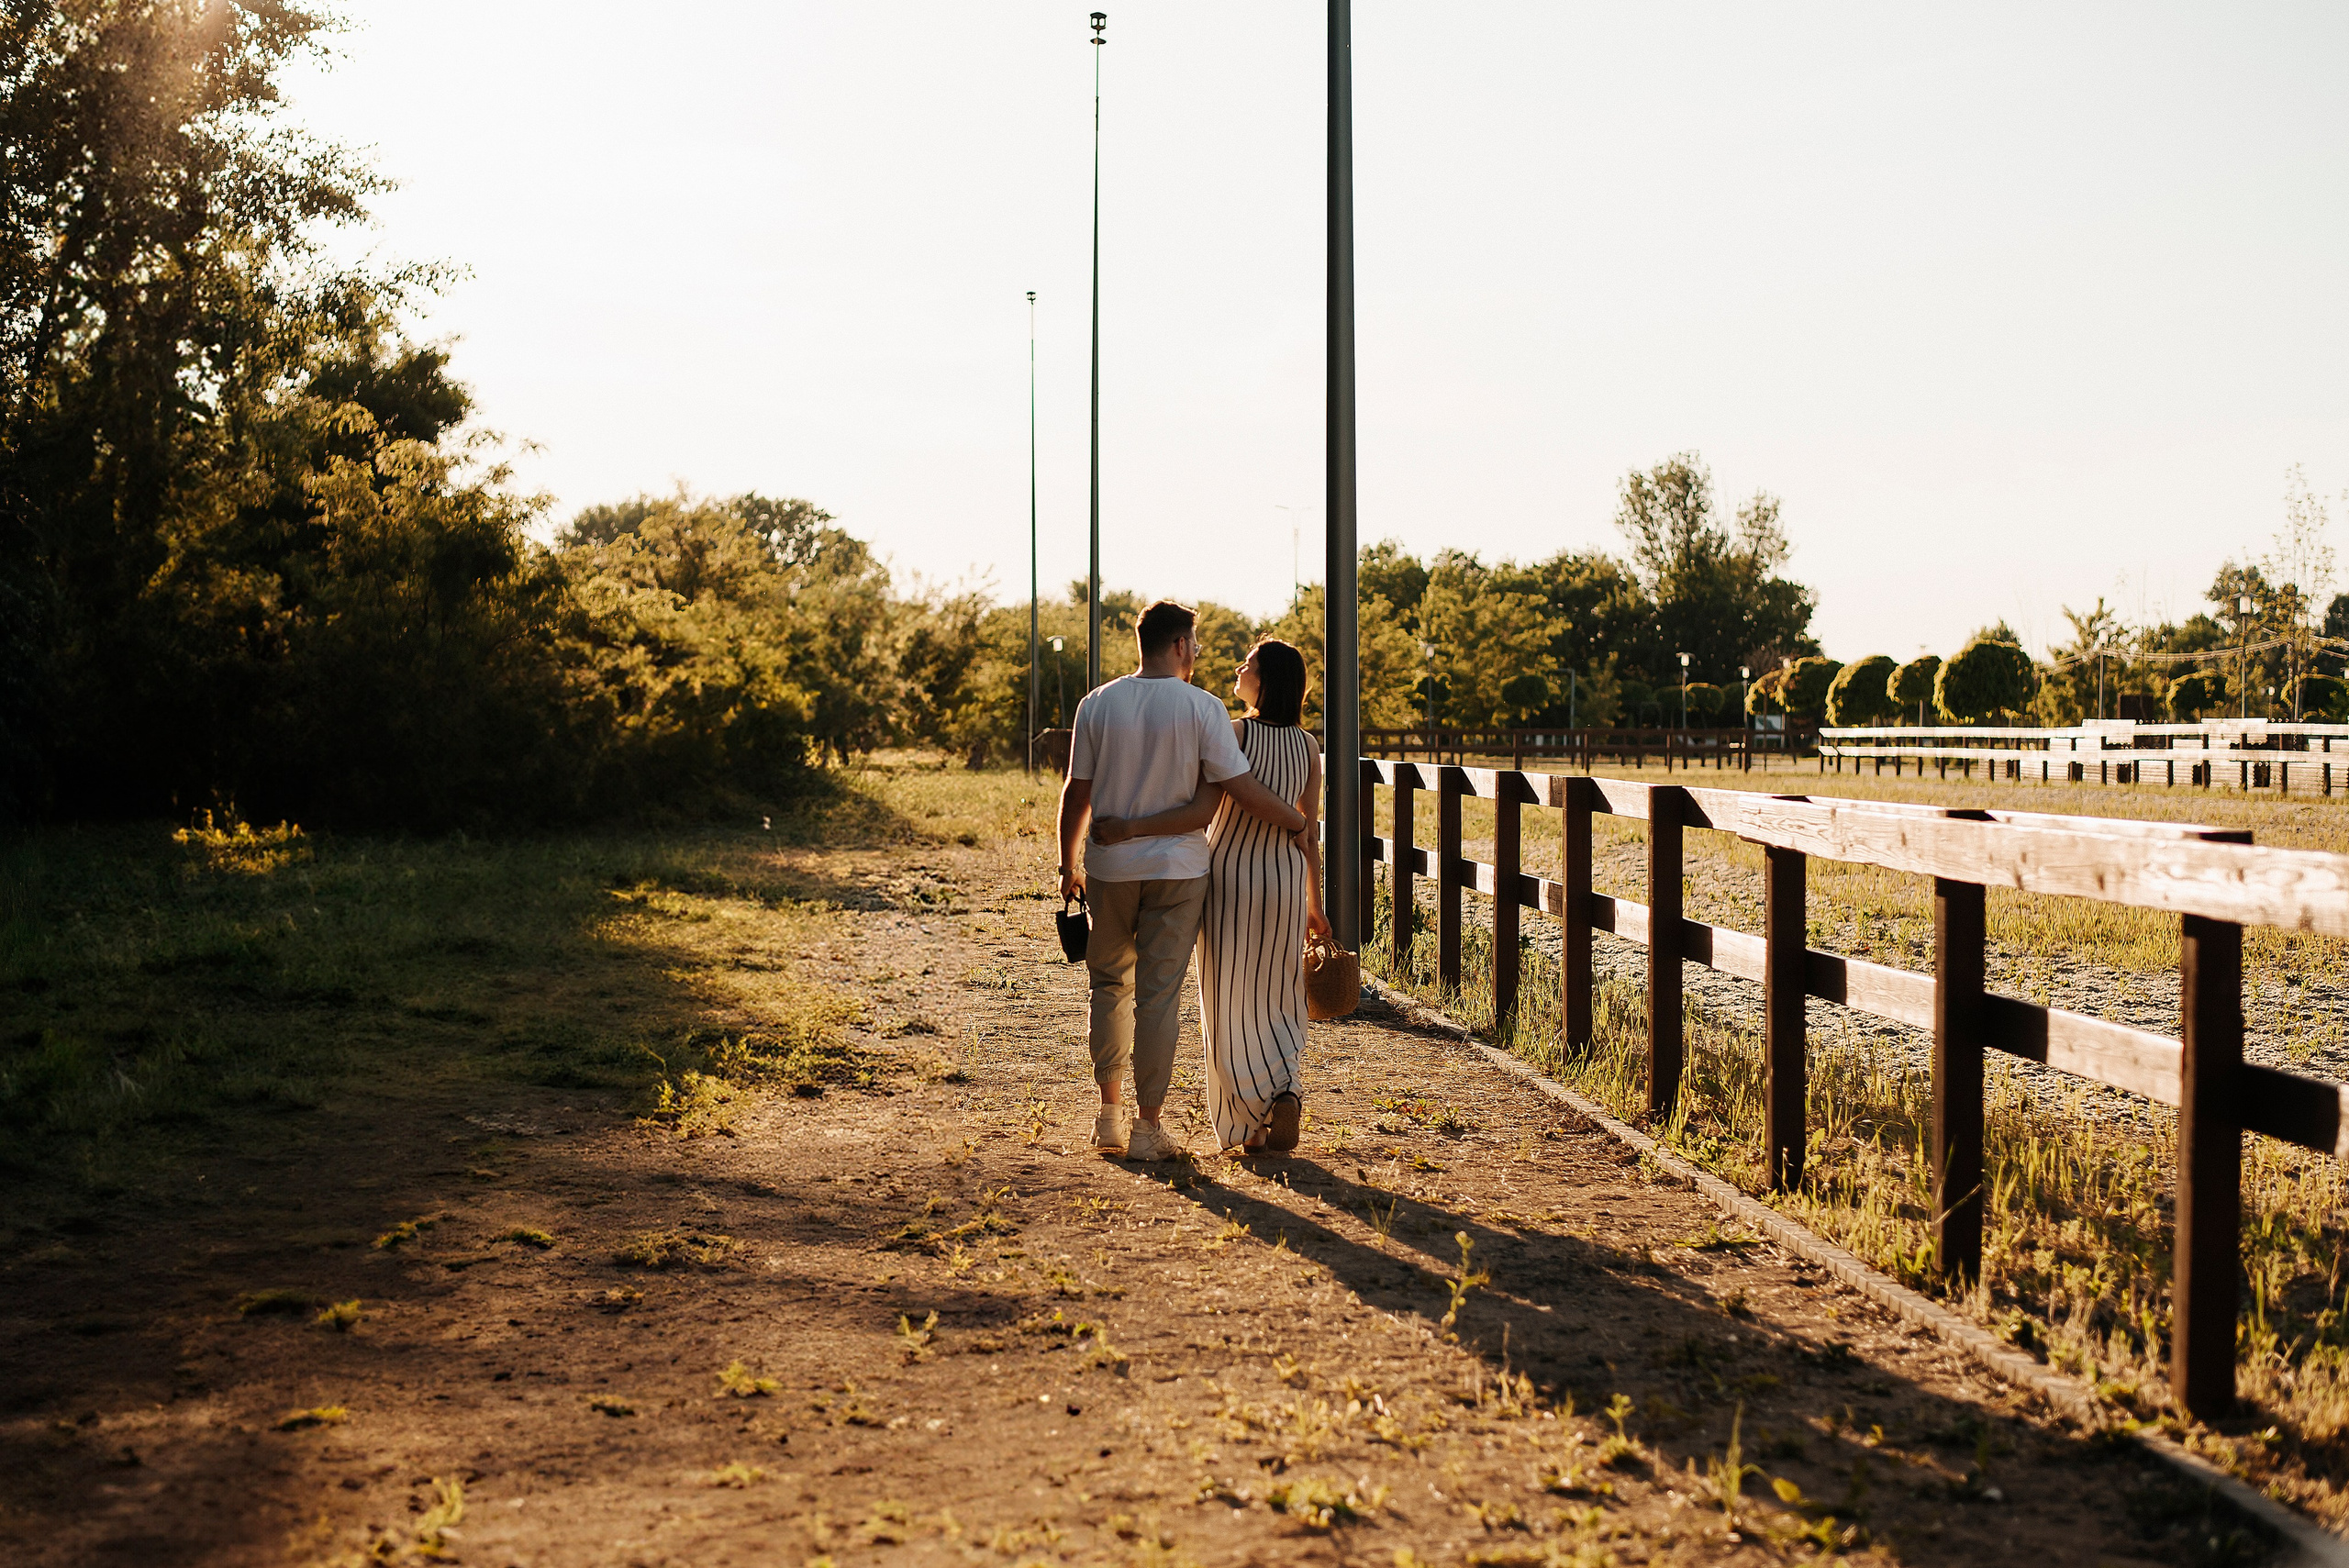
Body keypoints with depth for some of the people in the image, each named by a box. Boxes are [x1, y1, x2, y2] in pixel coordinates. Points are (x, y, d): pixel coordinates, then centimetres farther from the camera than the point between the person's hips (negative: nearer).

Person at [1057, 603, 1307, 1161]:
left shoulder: (1097, 705, 0)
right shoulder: (1202, 708, -8)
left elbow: (1077, 794, 3)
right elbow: (1241, 789, -12)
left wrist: (1068, 864, 14)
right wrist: (1297, 821, 3)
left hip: (1109, 868, 3)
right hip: (1177, 869, -3)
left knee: (1110, 984, 17)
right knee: (1159, 995, 2)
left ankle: (1109, 1115, 19)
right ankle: (1147, 1127, 5)